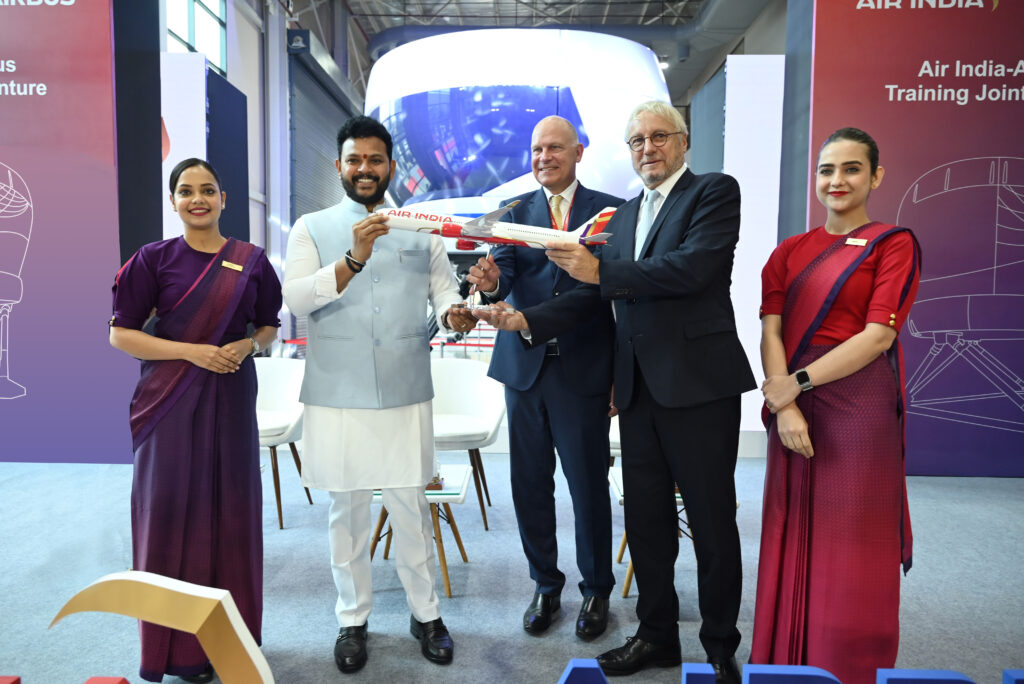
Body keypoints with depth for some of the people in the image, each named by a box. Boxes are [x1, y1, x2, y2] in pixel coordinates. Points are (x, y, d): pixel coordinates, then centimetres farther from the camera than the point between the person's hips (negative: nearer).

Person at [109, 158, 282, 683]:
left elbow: (269, 326, 13)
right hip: (172, 402, -2)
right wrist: (192, 351, -15)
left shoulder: (251, 260, 4)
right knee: (174, 510, 3)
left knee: (232, 510, 7)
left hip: (231, 400, 2)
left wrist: (248, 346, -9)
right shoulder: (155, 259, -1)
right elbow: (121, 334, -3)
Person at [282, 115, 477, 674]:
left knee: (411, 506, 7)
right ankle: (352, 619, 30)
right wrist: (354, 259, -23)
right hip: (336, 397, 0)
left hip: (405, 394, 1)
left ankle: (425, 612, 27)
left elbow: (443, 284, 8)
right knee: (346, 509, 10)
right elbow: (296, 298, -10)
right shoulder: (312, 228, 3)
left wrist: (453, 312, -14)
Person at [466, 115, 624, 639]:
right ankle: (545, 585, 33)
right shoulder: (514, 212, 8)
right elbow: (504, 275, -5)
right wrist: (490, 282, -30)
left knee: (589, 487, 6)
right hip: (524, 367, 3)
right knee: (529, 485, 12)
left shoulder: (609, 211, 2)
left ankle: (596, 589, 29)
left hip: (584, 371, -3)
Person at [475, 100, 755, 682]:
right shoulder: (625, 214, 17)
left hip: (698, 383, -6)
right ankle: (657, 634, 33)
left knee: (712, 523, 7)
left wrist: (601, 270, -17)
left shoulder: (715, 191, -2)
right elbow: (596, 294, 13)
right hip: (639, 388, 7)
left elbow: (693, 267, -19)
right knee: (646, 520, 14)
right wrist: (528, 320, 1)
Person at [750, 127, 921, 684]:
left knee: (851, 548, 4)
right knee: (793, 540, 9)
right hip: (794, 411, 4)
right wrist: (783, 404, -13)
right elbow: (771, 329, 1)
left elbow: (879, 333, -10)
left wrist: (797, 381, -15)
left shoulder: (893, 243, 2)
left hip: (859, 404, -3)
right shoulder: (790, 252, 12)